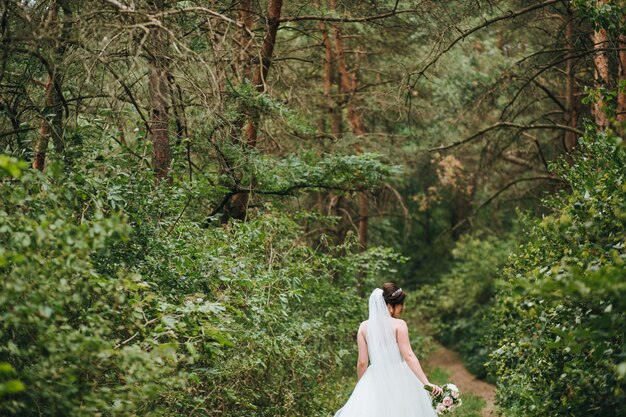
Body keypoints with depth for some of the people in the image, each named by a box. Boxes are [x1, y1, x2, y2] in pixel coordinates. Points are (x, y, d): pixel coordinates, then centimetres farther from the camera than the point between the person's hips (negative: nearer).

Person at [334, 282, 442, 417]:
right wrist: (426, 383, -15)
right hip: (398, 380, -2)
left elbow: (362, 362, 2)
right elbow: (409, 356, -13)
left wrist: (361, 386, 15)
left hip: (375, 381, 3)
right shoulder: (399, 325, -7)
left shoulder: (364, 327, 3)